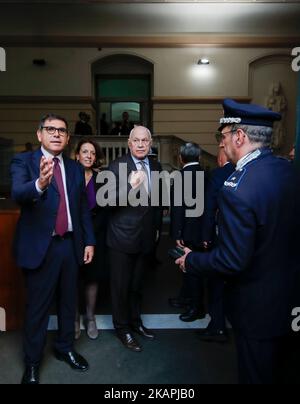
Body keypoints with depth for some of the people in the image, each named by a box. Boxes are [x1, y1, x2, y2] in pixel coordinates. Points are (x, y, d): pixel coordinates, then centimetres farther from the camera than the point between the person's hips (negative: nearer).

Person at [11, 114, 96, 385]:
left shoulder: (75, 168, 9)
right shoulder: (24, 161, -5)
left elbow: (83, 209, 11)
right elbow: (18, 194, -25)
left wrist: (89, 241, 7)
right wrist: (40, 183, -45)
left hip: (71, 244, 5)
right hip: (40, 246, -4)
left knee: (68, 302, 18)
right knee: (38, 307, 8)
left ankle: (65, 348, 39)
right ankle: (32, 362, 28)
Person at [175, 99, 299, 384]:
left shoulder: (236, 188, -31)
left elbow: (233, 260, -27)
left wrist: (191, 261, -11)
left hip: (255, 304, -7)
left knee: (254, 373, 17)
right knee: (272, 368, 31)